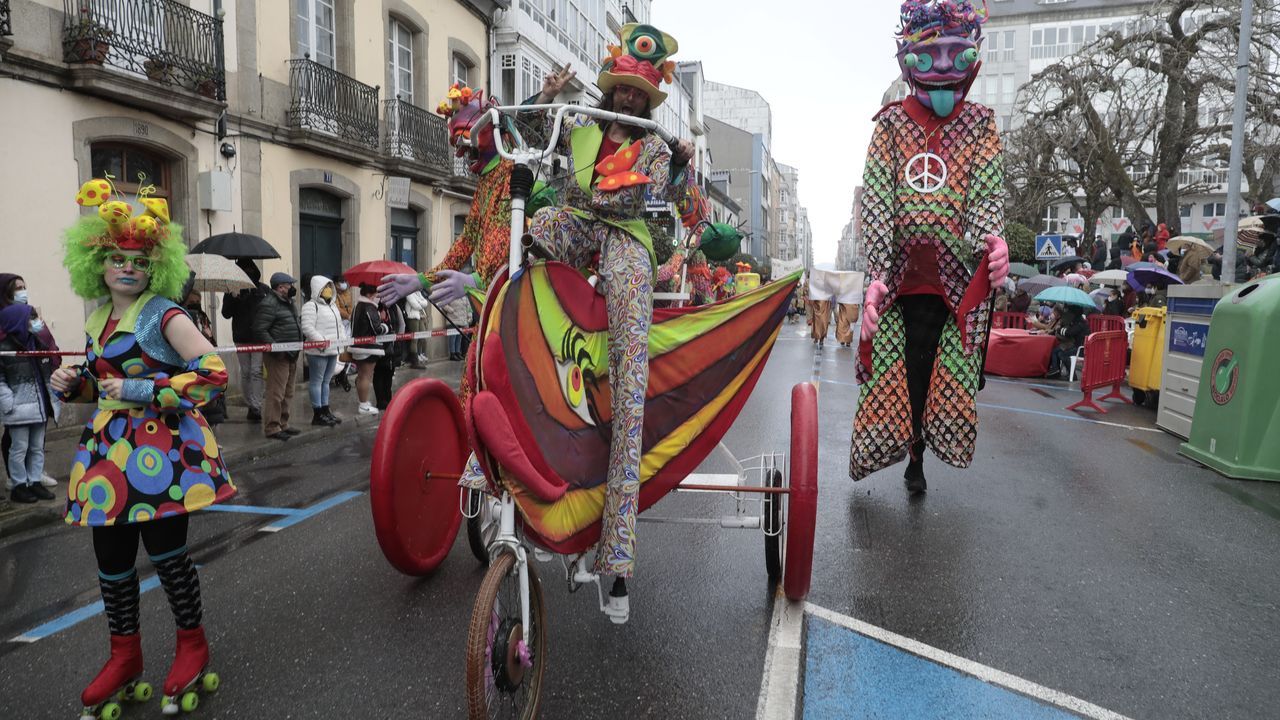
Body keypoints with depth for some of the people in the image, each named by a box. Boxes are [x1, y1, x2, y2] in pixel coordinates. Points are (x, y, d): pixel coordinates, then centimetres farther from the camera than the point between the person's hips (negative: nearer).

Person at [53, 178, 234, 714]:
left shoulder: (164, 315, -9)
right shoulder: (96, 318, 13)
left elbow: (214, 373, -20)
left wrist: (143, 391, -21)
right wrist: (71, 384, 2)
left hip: (162, 448, -7)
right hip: (109, 449, 7)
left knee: (165, 552, -1)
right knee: (111, 558, 11)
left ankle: (192, 644, 22)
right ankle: (125, 654, 30)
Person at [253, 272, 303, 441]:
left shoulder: (288, 303, 16)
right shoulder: (269, 304, -14)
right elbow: (260, 330, -20)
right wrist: (276, 349, -23)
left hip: (291, 355, 10)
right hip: (277, 357, -10)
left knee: (288, 393, 16)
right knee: (276, 393, -7)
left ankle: (283, 425, 25)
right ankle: (272, 427, 0)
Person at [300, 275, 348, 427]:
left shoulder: (333, 306, 19)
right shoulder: (310, 306, -10)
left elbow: (340, 325, 25)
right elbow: (307, 328, -19)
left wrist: (344, 339, 10)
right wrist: (321, 340, -23)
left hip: (332, 350, 9)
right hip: (318, 351, -9)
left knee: (326, 380, 15)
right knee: (317, 381, -1)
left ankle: (325, 410, 23)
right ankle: (317, 414, 3)